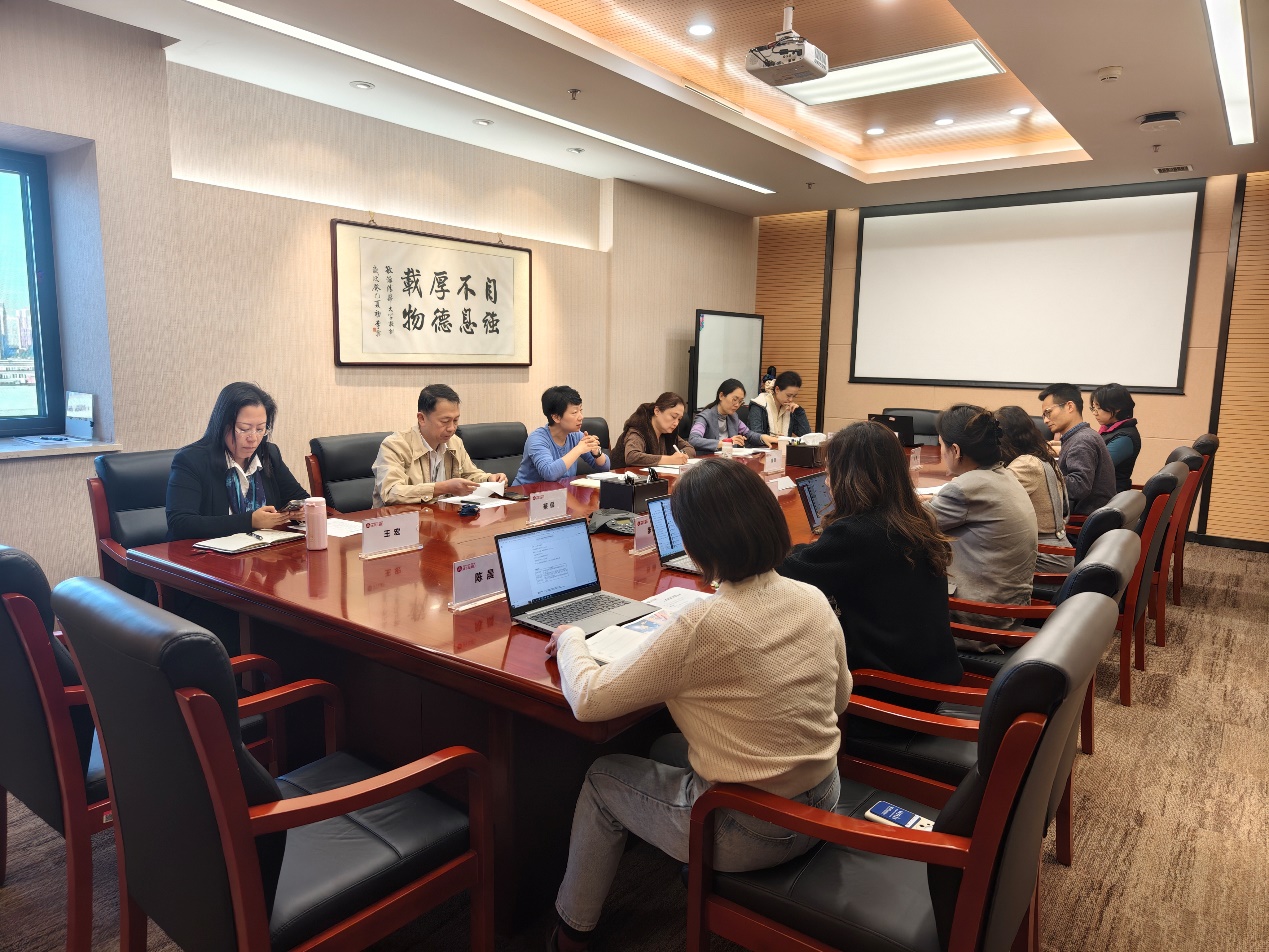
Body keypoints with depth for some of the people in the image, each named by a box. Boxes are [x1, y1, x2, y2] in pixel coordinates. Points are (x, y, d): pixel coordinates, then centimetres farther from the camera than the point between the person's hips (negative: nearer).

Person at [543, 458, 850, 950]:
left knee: (602, 778, 17)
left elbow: (588, 700, -20)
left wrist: (570, 639, -1)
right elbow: (839, 698, 9)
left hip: (750, 831, -7)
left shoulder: (704, 627, -30)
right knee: (665, 749, 28)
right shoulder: (814, 600, -9)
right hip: (821, 805, 7)